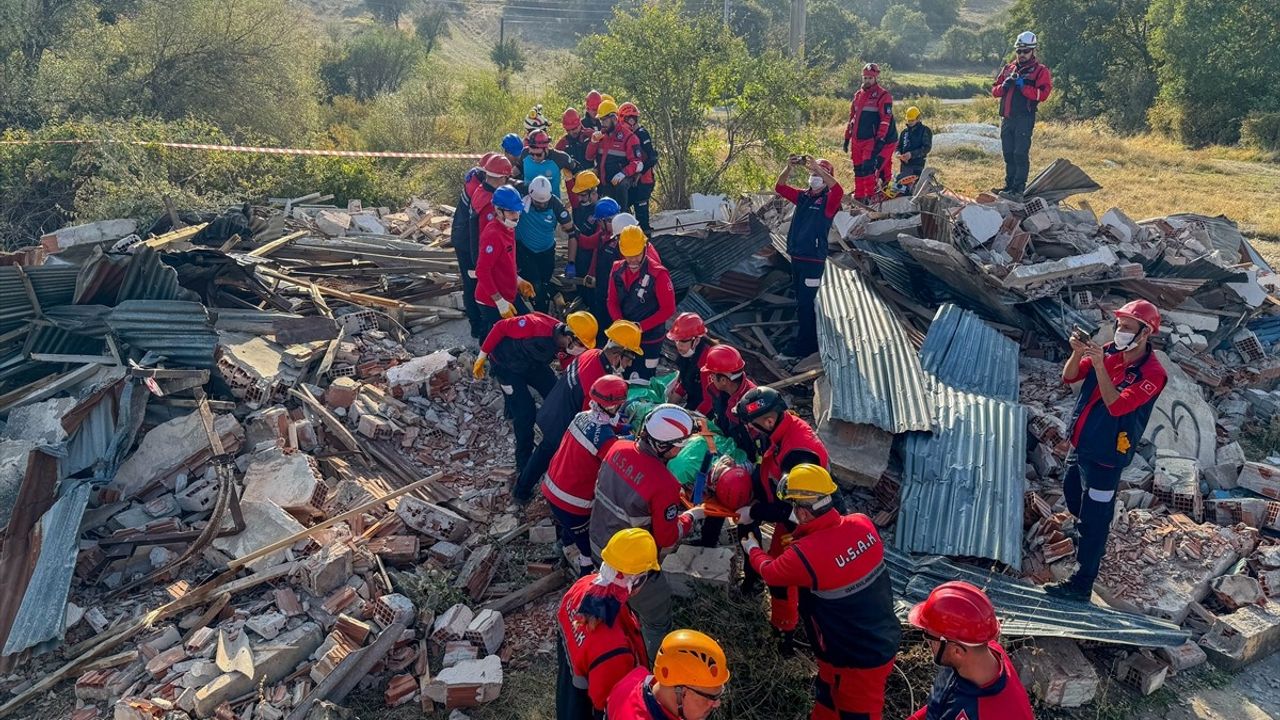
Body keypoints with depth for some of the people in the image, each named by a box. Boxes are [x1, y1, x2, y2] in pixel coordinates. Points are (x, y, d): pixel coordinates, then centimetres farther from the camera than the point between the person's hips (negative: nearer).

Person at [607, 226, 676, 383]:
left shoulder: (658, 274, -19)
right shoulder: (617, 270, -2)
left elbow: (668, 309, -16)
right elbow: (612, 301, 4)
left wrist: (641, 326, -20)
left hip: (649, 339, -5)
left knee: (642, 381, 3)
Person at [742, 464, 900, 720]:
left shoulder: (805, 554, -30)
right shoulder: (862, 523, -14)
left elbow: (770, 572, -7)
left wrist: (752, 550, 12)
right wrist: (803, 534, 11)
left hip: (857, 661, -7)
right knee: (827, 693, 28)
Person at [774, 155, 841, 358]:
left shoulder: (828, 200, -7)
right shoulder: (803, 196, 11)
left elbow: (838, 190, -29)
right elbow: (780, 187, 7)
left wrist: (817, 167, -31)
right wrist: (789, 168, -10)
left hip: (814, 259, -7)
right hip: (796, 257, 7)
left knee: (805, 303, -5)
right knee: (801, 301, 15)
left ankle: (805, 346, 5)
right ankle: (810, 341, 29)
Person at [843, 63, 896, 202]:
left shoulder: (883, 96, -5)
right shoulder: (858, 95, 16)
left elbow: (886, 119, -12)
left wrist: (880, 139, -20)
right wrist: (847, 137, 19)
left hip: (873, 139, -6)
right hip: (857, 140, 6)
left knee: (868, 166, -17)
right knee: (858, 169, 8)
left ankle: (870, 196, -12)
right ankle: (858, 197, 16)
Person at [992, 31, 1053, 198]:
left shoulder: (1040, 71, 1)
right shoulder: (1008, 69, 18)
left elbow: (1042, 95, -11)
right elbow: (994, 91, 15)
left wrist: (1023, 86, -18)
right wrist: (1004, 86, -6)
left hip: (1024, 119, -6)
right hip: (1006, 118, 6)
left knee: (1020, 154, -8)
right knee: (1008, 153, 10)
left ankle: (1019, 188, -5)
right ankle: (1009, 185, 19)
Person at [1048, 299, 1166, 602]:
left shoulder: (1152, 374, -19)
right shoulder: (1110, 351, -1)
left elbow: (1117, 405, -30)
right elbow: (1069, 377, -2)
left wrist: (1099, 366, -35)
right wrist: (1078, 353, -21)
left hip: (1106, 456, -7)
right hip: (1080, 444, 8)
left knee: (1094, 518, -1)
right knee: (1073, 497, 26)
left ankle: (1082, 585, 6)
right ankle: (1090, 542, 52)